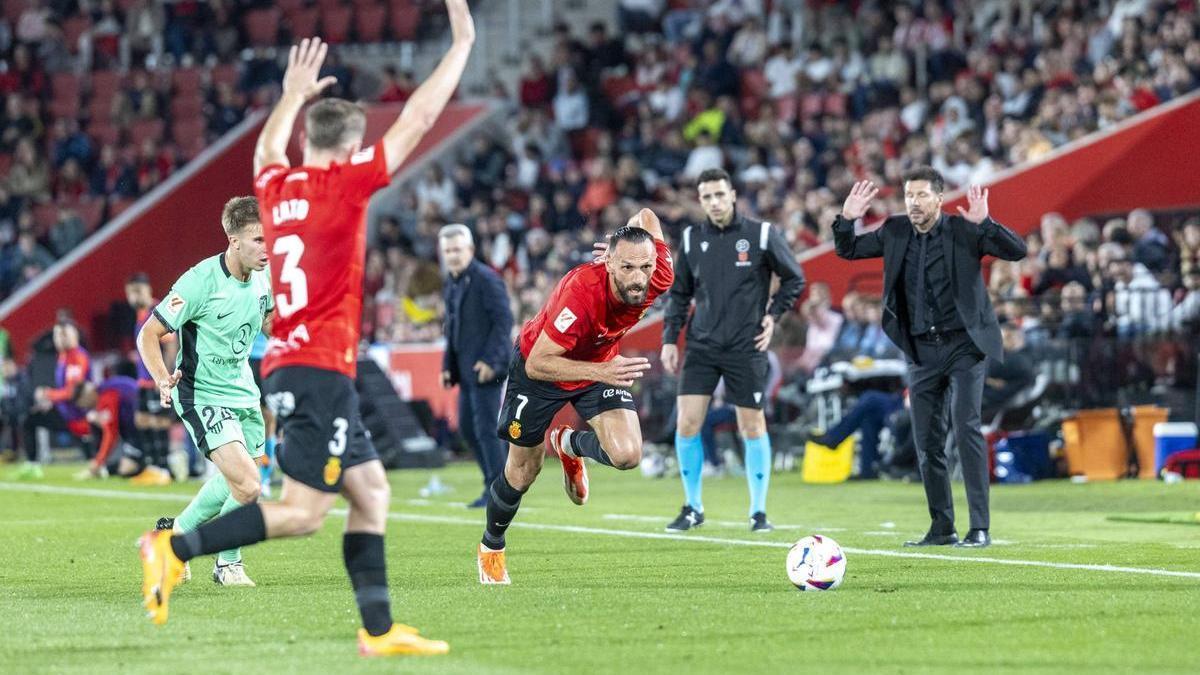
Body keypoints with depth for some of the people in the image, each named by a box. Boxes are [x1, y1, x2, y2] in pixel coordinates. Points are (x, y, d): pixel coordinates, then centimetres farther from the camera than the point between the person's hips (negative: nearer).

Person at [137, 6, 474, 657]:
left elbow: (268, 148, 35)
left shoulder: (275, 183, 9)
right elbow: (417, 120, -6)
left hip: (287, 366, 9)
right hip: (320, 367, -9)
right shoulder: (344, 183, -8)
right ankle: (175, 548, -16)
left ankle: (378, 629, 8)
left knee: (372, 490, 11)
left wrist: (293, 95, 47)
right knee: (302, 511, -11)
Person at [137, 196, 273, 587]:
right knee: (248, 487, -18)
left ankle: (175, 532, 42)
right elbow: (148, 335, -17)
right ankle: (228, 564, 6)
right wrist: (163, 380, -24)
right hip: (203, 396, -8)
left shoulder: (263, 277, -2)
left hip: (243, 391, 8)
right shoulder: (200, 282, -23)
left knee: (233, 483, 19)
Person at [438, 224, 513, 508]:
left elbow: (503, 320, -15)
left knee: (485, 427, -9)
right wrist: (447, 366, 15)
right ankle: (495, 481, 19)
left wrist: (490, 360, -21)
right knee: (467, 426, 11)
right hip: (466, 367, 9)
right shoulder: (451, 285, 16)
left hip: (485, 367, -9)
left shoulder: (486, 279, -10)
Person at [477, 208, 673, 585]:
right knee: (522, 475, 10)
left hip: (603, 363, 4)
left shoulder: (658, 280, -27)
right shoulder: (581, 292, -42)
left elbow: (645, 216, -7)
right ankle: (491, 547, 40)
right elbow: (537, 364, -39)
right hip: (540, 366, -4)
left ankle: (569, 444, 16)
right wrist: (601, 372, -48)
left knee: (627, 455, -19)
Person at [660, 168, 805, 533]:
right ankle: (693, 508, 8)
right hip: (702, 346, 2)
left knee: (752, 427, 2)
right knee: (687, 423, -6)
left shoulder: (761, 235, -4)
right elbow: (679, 293, 13)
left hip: (746, 349, -2)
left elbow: (794, 279, 7)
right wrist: (670, 339, 6)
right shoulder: (692, 239, 5)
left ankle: (759, 511, 14)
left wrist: (774, 315, -3)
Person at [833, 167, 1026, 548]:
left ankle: (980, 528, -16)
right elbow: (847, 250, 15)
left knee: (965, 426, -17)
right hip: (921, 351, 5)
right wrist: (846, 219, -5)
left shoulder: (962, 231, -9)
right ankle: (941, 528, 14)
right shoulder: (896, 232, 4)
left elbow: (1017, 251, -17)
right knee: (926, 442, 5)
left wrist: (984, 223, -31)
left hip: (963, 345, -5)